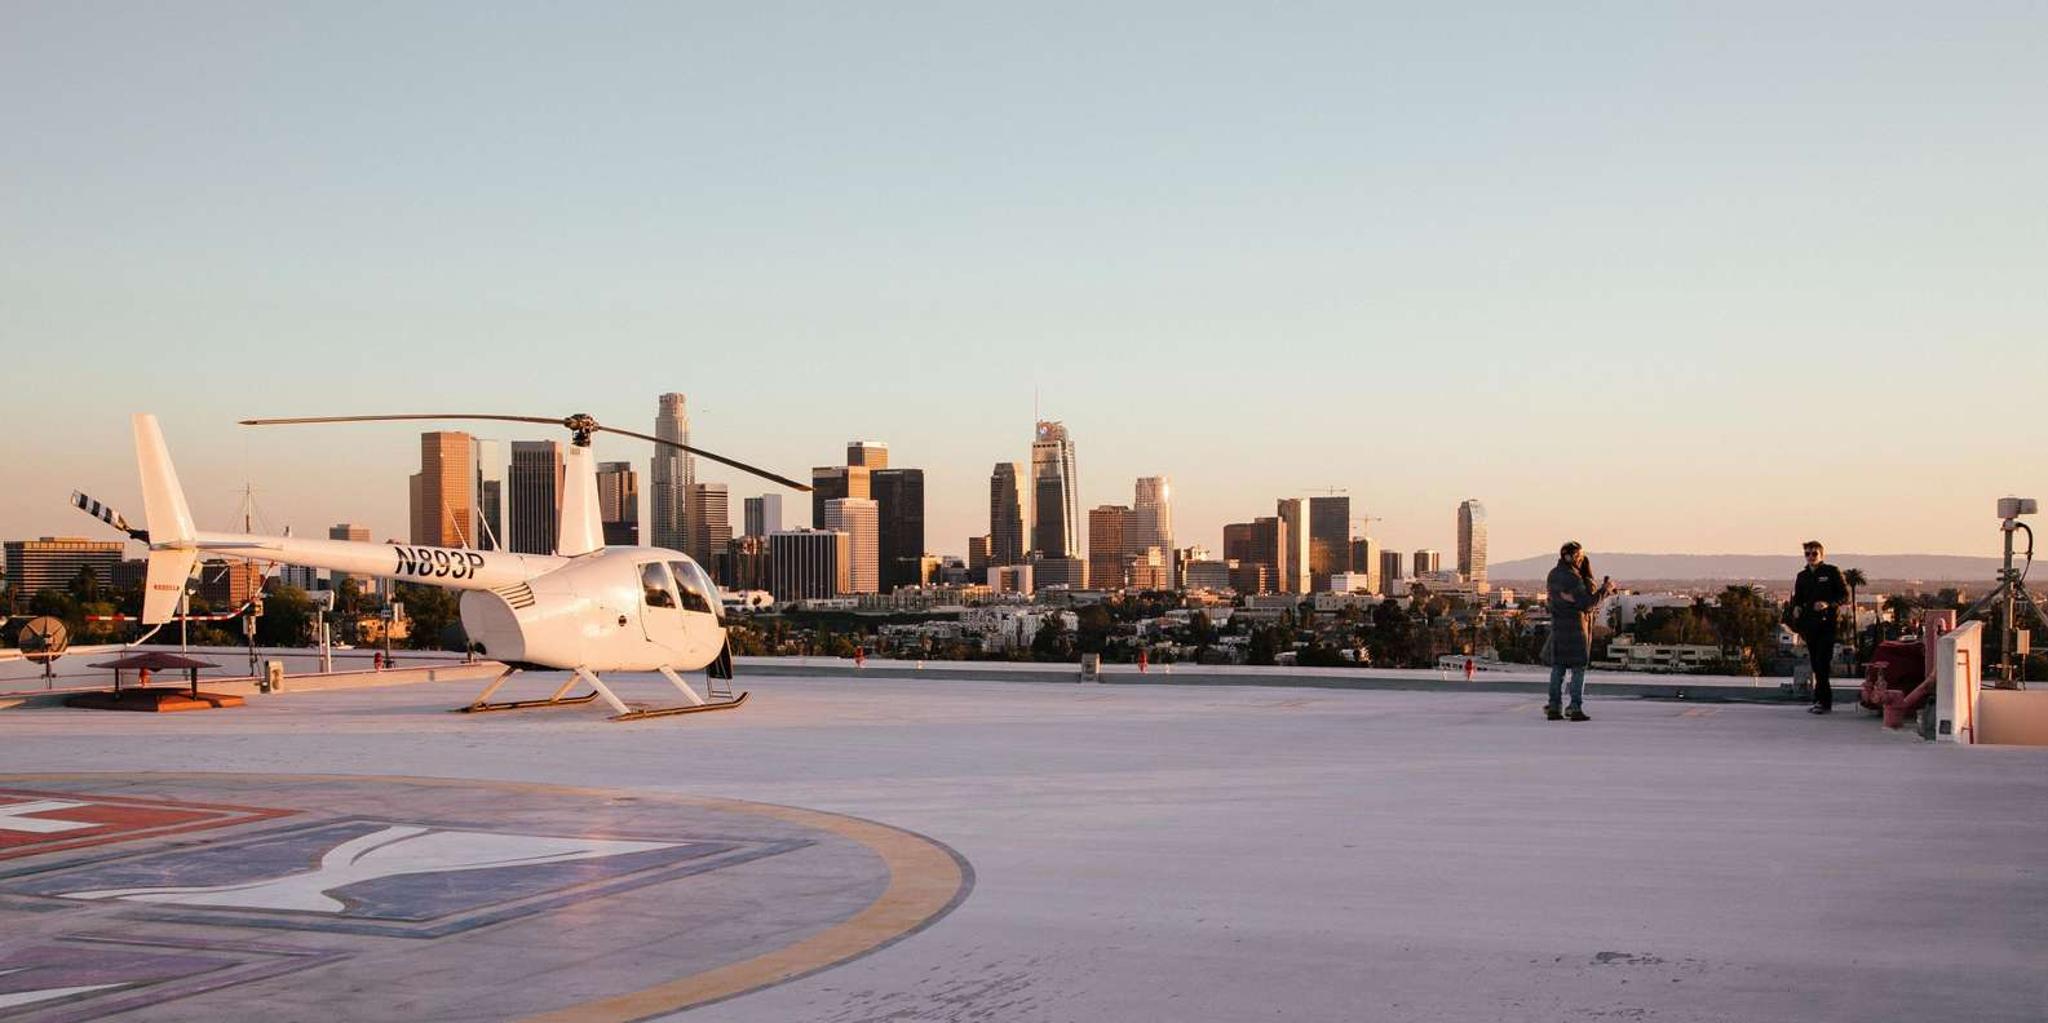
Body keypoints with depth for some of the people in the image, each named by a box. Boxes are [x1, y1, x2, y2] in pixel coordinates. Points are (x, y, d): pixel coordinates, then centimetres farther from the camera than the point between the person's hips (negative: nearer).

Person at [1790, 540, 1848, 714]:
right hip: (1809, 624, 6)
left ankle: (1821, 700, -14)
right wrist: (1796, 608, 1)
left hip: (1827, 623, -6)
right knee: (1815, 663, 6)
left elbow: (1845, 594, 0)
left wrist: (1828, 604, -16)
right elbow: (1797, 598, 23)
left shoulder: (1832, 572, 2)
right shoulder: (1802, 576, 16)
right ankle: (1826, 700, 12)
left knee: (1822, 661, -13)